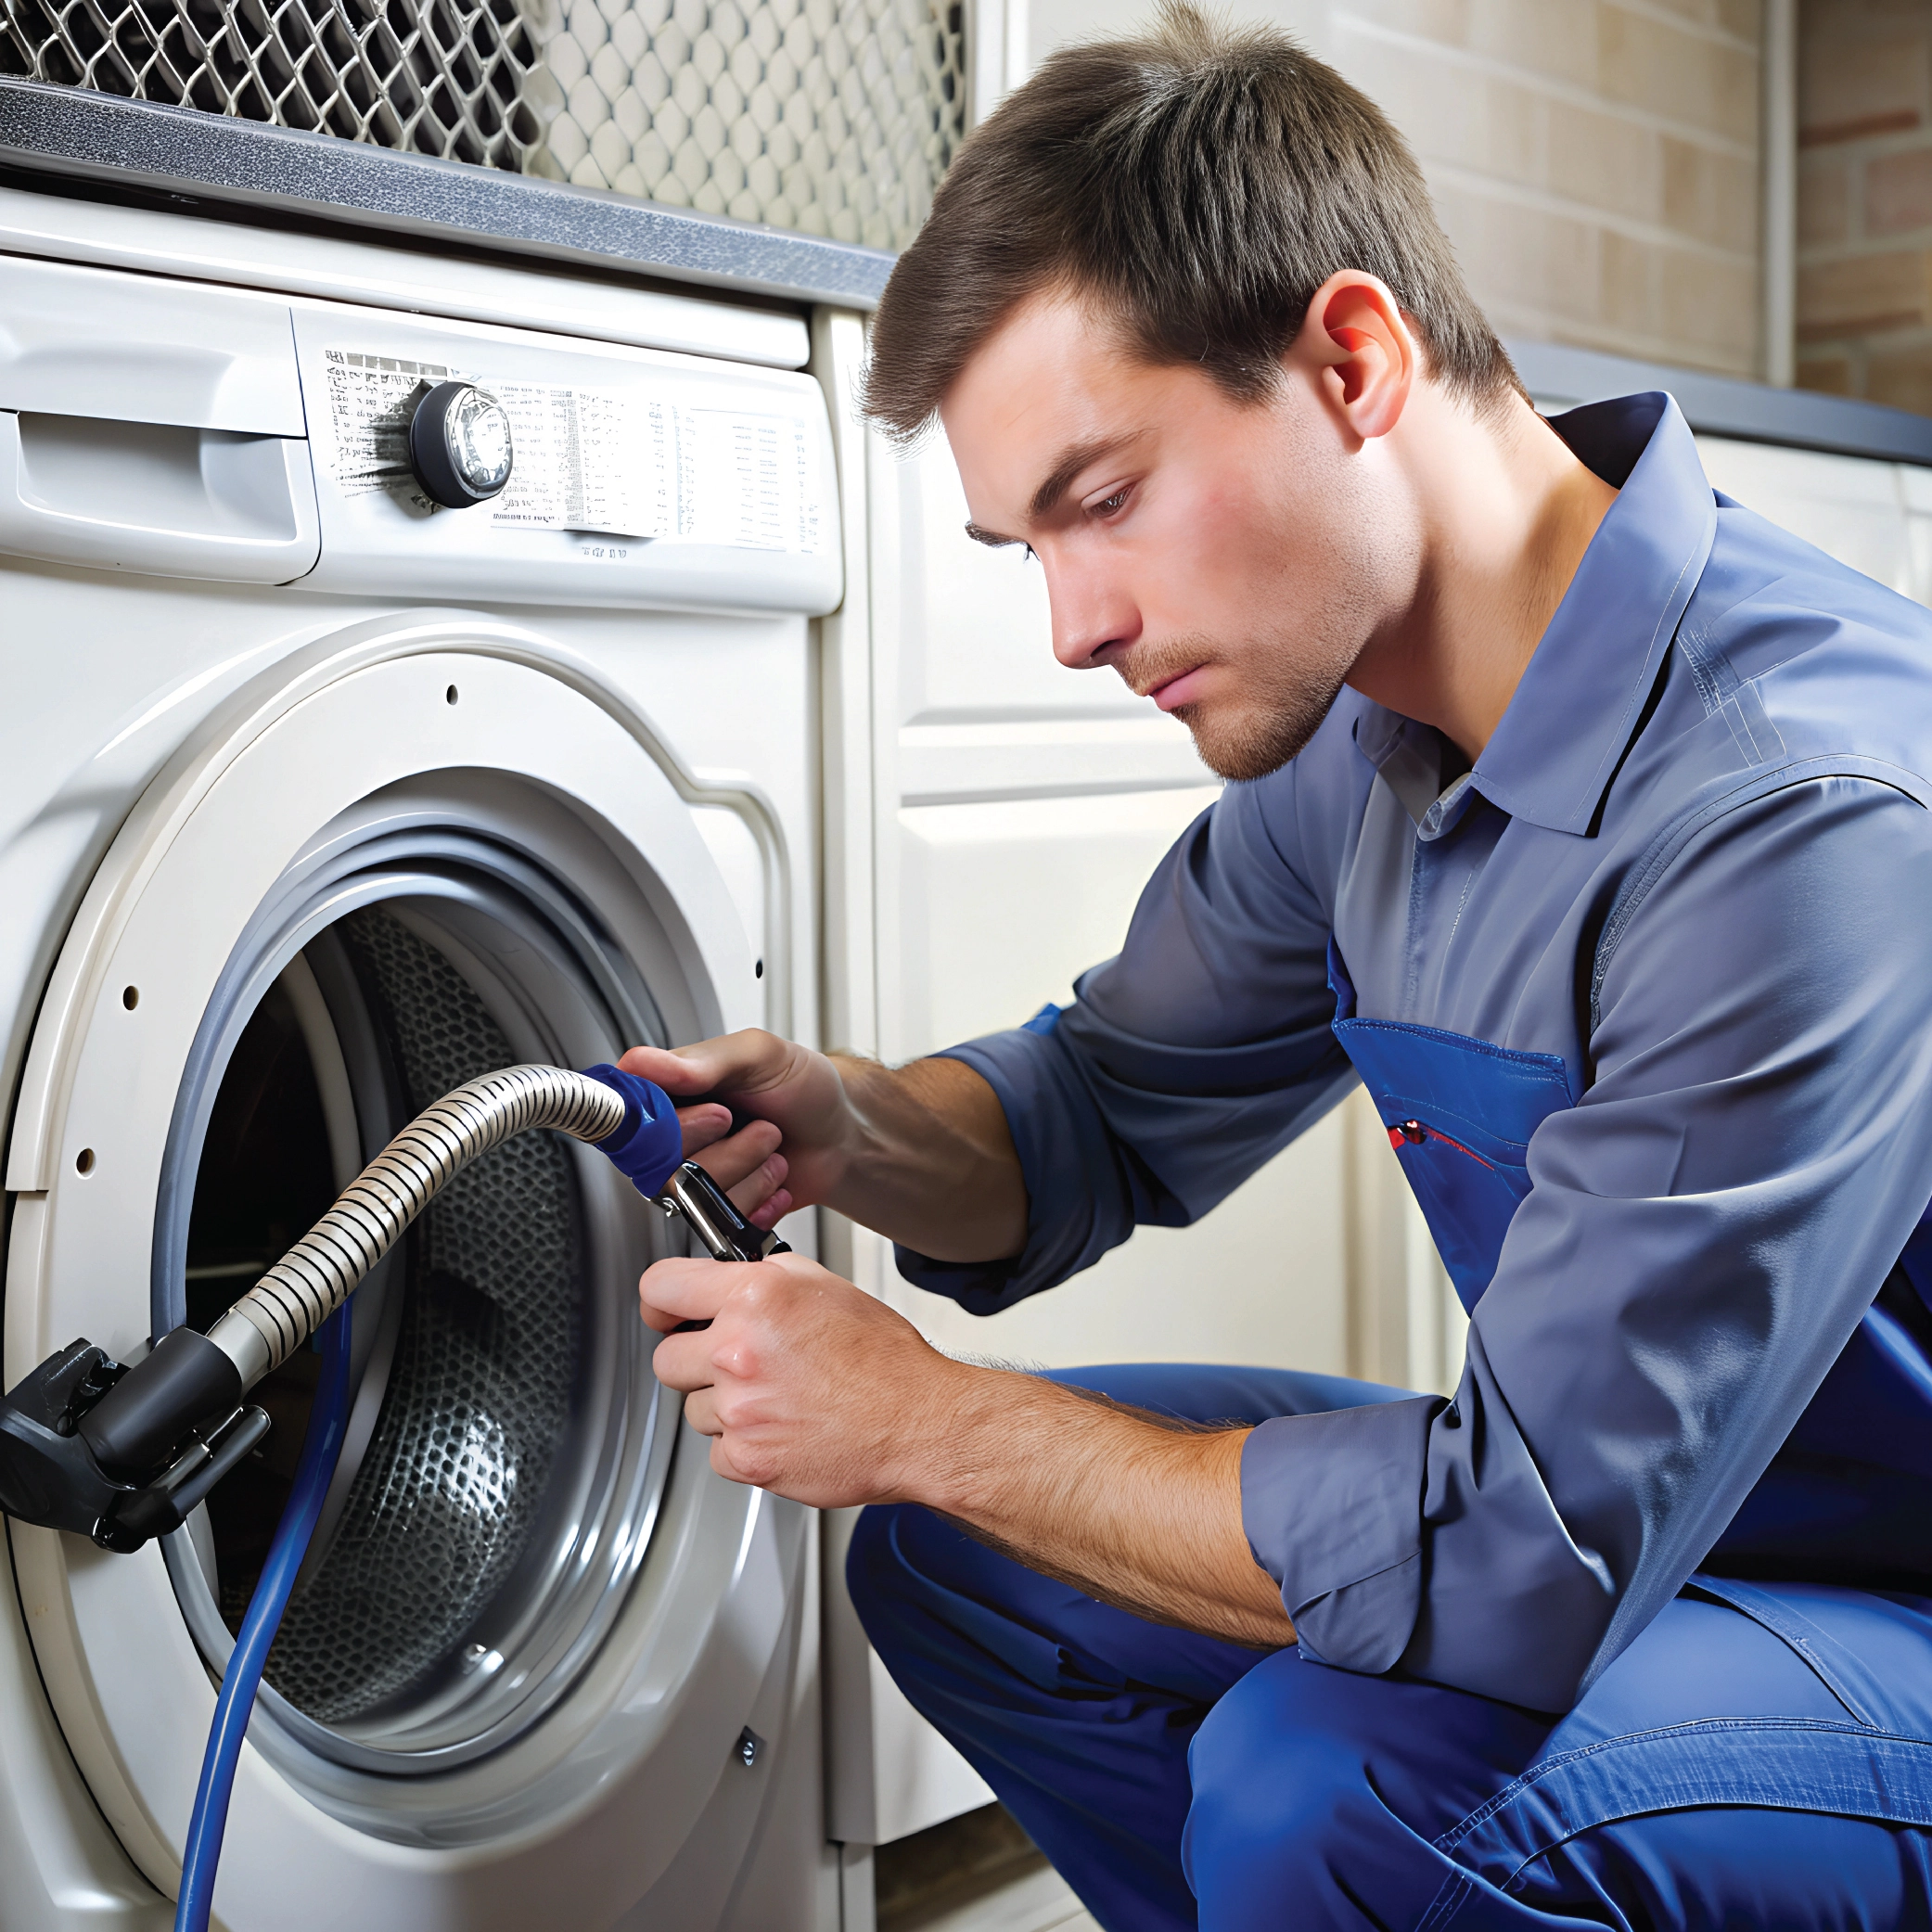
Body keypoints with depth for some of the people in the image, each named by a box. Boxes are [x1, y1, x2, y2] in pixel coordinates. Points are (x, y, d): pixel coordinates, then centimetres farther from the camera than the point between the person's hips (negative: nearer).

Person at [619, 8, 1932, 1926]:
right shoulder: (1350, 734, -4)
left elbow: (1517, 1559, -31)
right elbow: (1105, 1107, 10)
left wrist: (922, 1416, -21)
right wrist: (855, 1133, -12)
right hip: (1624, 1501, 7)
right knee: (954, 1549, 2)